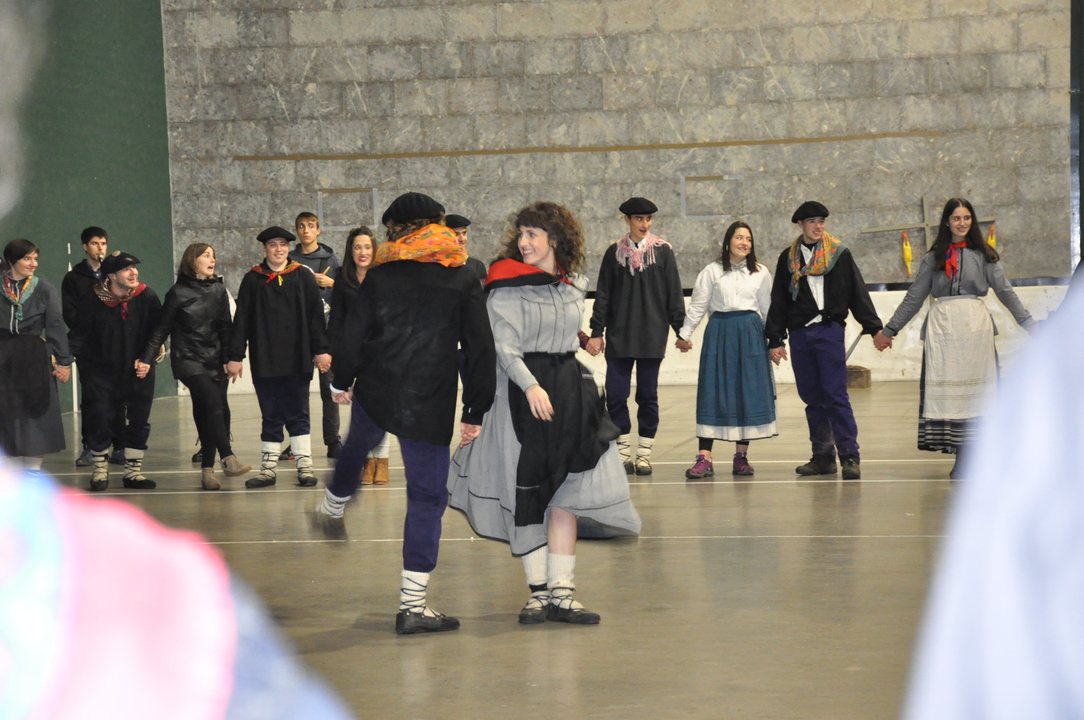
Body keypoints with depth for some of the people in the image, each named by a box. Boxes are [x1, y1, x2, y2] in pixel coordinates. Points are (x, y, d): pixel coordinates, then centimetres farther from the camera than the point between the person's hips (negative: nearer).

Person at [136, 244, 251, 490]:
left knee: (213, 413, 0)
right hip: (188, 359, -5)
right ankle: (228, 460, -26)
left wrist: (229, 358, 3)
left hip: (214, 361, 5)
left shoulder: (218, 290, 10)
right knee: (214, 403, -22)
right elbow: (161, 329, 0)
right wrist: (147, 359, -6)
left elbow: (225, 328, 12)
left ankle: (207, 471, 5)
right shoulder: (178, 293, -2)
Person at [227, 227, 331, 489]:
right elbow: (241, 320, 5)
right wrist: (235, 356, 1)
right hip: (264, 361, 1)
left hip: (297, 360, -1)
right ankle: (268, 469, 10)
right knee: (271, 417, 6)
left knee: (297, 416, 3)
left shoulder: (303, 277, 5)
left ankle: (305, 466, 7)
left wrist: (320, 350, -2)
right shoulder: (252, 280, 6)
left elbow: (315, 316, 3)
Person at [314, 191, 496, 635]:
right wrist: (475, 411, 4)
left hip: (374, 396, 2)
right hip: (431, 407, -2)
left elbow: (353, 334, 1)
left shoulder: (380, 277, 0)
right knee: (427, 496, 2)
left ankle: (332, 509, 62)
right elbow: (481, 349, -1)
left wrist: (342, 381, 19)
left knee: (357, 448, 34)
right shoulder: (463, 281, 0)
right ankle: (412, 605, -1)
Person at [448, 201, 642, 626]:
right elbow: (504, 344, -14)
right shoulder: (507, 286, -6)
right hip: (522, 392, -4)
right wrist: (531, 386, -26)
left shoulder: (574, 286, 10)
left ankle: (561, 591, 1)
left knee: (565, 495, -1)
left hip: (570, 388, 4)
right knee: (526, 496, 1)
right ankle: (538, 591, 9)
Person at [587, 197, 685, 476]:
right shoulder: (614, 253, 5)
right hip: (619, 336, 1)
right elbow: (602, 294, 7)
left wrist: (680, 329, 1)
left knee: (647, 396, 4)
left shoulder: (663, 251, 2)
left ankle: (644, 453, 12)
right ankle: (623, 452, 10)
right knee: (615, 395, -2)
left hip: (652, 336, -1)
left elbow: (674, 293, 4)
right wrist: (596, 332, 2)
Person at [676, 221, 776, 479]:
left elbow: (767, 309, 13)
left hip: (750, 333, 2)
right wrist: (684, 334, 3)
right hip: (719, 332, -2)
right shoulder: (712, 271, 3)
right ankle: (704, 458, -6)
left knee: (749, 392, 1)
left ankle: (742, 455, 10)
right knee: (713, 392, -4)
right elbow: (697, 306, 5)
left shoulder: (761, 273, 8)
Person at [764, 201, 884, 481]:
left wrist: (874, 328, -2)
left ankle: (850, 456, -8)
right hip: (799, 334, 3)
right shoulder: (788, 258, 11)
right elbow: (778, 301, 14)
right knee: (811, 397, 6)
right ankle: (822, 455, 12)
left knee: (836, 394, -9)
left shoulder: (839, 253, 3)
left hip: (829, 331, -3)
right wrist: (775, 340, 10)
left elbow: (858, 293, 3)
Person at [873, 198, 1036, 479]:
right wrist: (889, 330, 15)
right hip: (942, 326, 1)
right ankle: (960, 458, -2)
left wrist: (1029, 324, -3)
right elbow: (914, 298, 16)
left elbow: (1005, 291, 6)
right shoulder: (934, 257, 13)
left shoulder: (983, 255, 11)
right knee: (946, 390, -4)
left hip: (975, 326, -1)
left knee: (975, 389, -3)